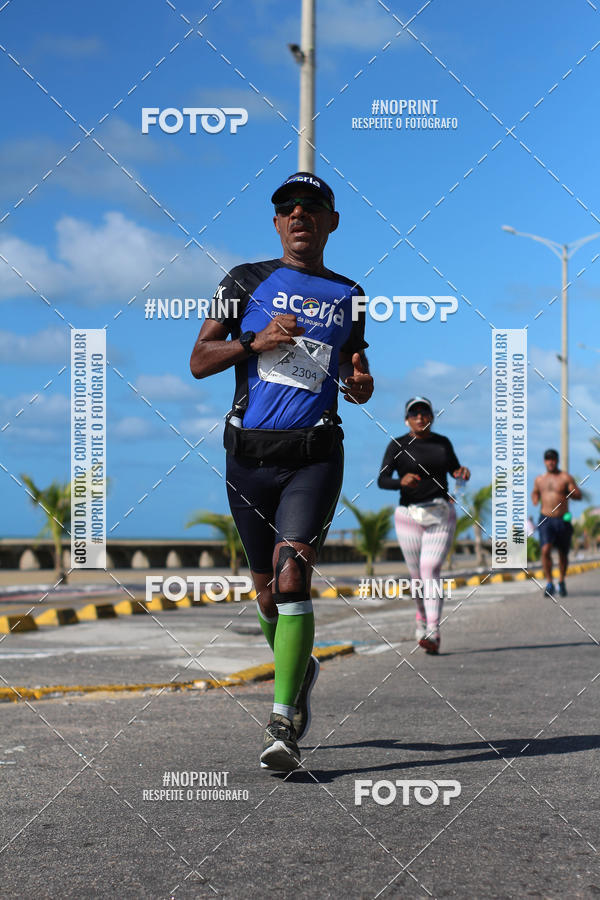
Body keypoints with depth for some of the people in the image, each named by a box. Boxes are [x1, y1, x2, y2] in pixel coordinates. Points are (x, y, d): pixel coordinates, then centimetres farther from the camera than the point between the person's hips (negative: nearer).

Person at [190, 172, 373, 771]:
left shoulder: (347, 296, 13)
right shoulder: (247, 281, 8)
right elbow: (199, 362, 4)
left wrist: (362, 385, 1)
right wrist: (256, 341, -12)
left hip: (314, 455, -1)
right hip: (250, 453, 1)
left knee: (292, 577, -17)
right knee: (266, 589, 9)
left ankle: (282, 725, -17)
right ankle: (300, 671, 38)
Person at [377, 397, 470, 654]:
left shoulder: (443, 443, 8)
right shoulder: (398, 446, -2)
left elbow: (455, 470, 22)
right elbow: (382, 480, -9)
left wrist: (463, 474, -2)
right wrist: (402, 481, -29)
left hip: (441, 516, 0)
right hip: (410, 516, 0)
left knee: (431, 571, -16)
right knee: (417, 576, 8)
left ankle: (432, 633, -24)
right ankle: (422, 617, 37)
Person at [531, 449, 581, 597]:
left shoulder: (566, 477, 0)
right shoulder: (539, 480, 11)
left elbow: (579, 495, -4)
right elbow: (535, 492, 30)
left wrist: (565, 493, -22)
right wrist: (535, 499, 7)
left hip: (563, 520, -1)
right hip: (545, 520, 1)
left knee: (563, 554, 9)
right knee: (545, 550, -18)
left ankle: (562, 582, 28)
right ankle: (549, 583, -12)